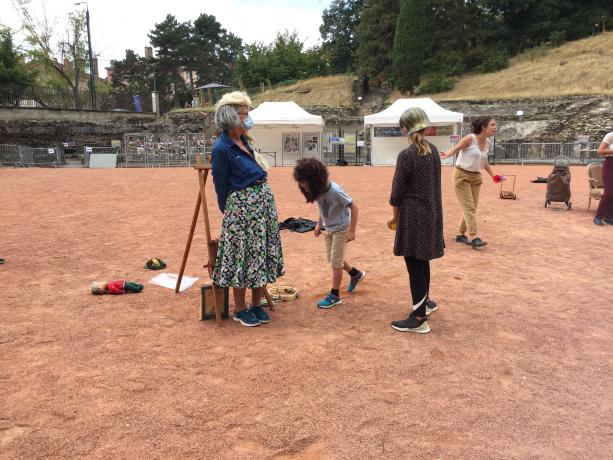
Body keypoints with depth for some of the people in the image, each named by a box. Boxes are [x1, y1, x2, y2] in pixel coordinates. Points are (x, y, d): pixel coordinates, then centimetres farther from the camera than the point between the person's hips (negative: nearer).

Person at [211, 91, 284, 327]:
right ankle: (240, 309, 19)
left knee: (261, 254, 13)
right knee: (242, 256, 3)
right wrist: (227, 211, 2)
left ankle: (256, 304, 26)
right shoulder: (222, 149, -16)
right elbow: (221, 186, -8)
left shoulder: (244, 140, 8)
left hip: (264, 200, 8)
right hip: (241, 206, -8)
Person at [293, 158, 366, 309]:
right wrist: (319, 224, 8)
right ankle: (356, 274, 40)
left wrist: (352, 231, -22)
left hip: (341, 229, -7)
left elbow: (354, 207, -22)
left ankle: (334, 295, 9)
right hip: (328, 229, 8)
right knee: (333, 259, 17)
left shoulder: (334, 191, -30)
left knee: (336, 262, -3)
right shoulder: (318, 190, -10)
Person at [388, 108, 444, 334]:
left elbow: (398, 190, -12)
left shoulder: (406, 155, -18)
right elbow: (433, 184, 10)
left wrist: (394, 215, 3)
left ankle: (419, 319, 8)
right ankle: (424, 302, 41)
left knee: (414, 265, 0)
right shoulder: (433, 151, 4)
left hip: (413, 216, -7)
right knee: (422, 261, 23)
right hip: (432, 214, 8)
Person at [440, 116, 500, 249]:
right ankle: (474, 237, -12)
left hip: (476, 177, 7)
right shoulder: (470, 139, -15)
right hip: (462, 175, -7)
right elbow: (455, 149, -14)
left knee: (471, 208, 8)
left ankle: (460, 234, 20)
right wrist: (446, 154, -35)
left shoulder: (487, 143, 6)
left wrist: (493, 175, 23)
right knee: (469, 208, -11)